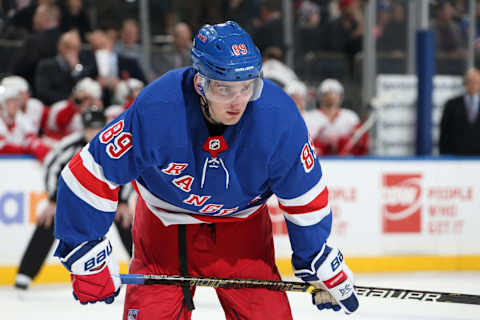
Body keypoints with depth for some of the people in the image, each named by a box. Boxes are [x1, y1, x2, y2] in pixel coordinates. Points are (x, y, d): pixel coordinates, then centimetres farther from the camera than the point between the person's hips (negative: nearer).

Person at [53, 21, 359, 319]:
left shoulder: (279, 117, -25)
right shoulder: (154, 111, -31)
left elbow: (304, 195, -9)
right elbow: (91, 174, -22)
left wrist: (320, 265, -1)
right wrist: (85, 254, -18)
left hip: (241, 225, 1)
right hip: (164, 225, -1)